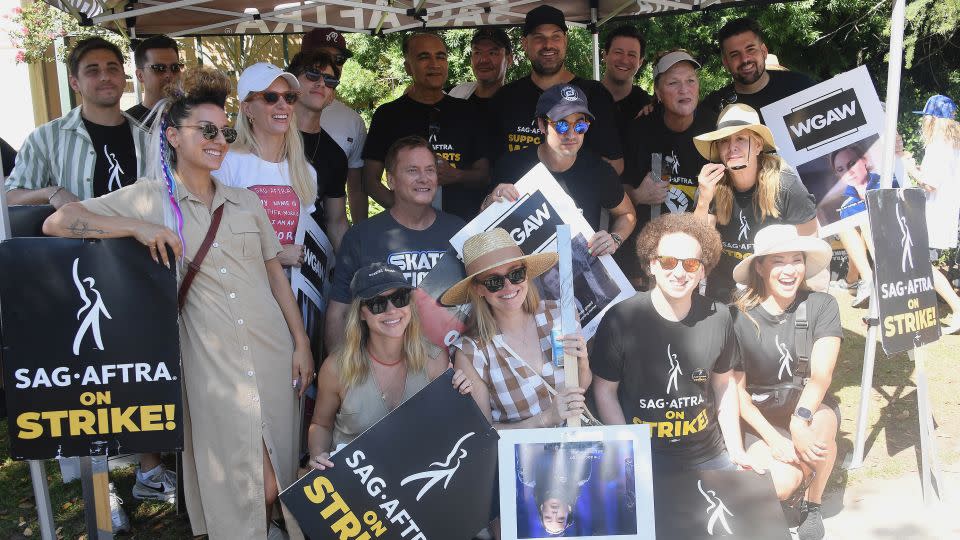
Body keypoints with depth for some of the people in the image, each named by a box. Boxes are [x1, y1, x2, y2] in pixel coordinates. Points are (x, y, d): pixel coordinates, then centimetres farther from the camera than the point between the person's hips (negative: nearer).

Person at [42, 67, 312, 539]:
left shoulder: (246, 202, 9)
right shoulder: (149, 198, -1)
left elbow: (275, 273, 11)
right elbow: (56, 223, -5)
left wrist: (301, 342, 6)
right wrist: (138, 227, -18)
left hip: (273, 355, 3)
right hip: (212, 364, -3)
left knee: (278, 479, 10)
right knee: (231, 483, 6)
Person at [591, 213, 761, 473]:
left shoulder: (718, 318, -4)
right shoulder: (619, 320, -14)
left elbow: (724, 383, 9)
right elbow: (605, 390, -6)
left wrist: (736, 450, 8)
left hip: (709, 456, 3)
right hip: (642, 458, -2)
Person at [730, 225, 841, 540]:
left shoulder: (822, 306, -9)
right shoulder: (739, 318, -10)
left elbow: (821, 375, -17)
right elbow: (736, 389, -5)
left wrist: (800, 420, -35)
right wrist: (772, 438, -16)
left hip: (811, 406, 1)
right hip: (760, 416, -1)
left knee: (819, 428, -34)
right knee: (780, 484, -25)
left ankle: (813, 505, -3)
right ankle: (796, 478, 15)